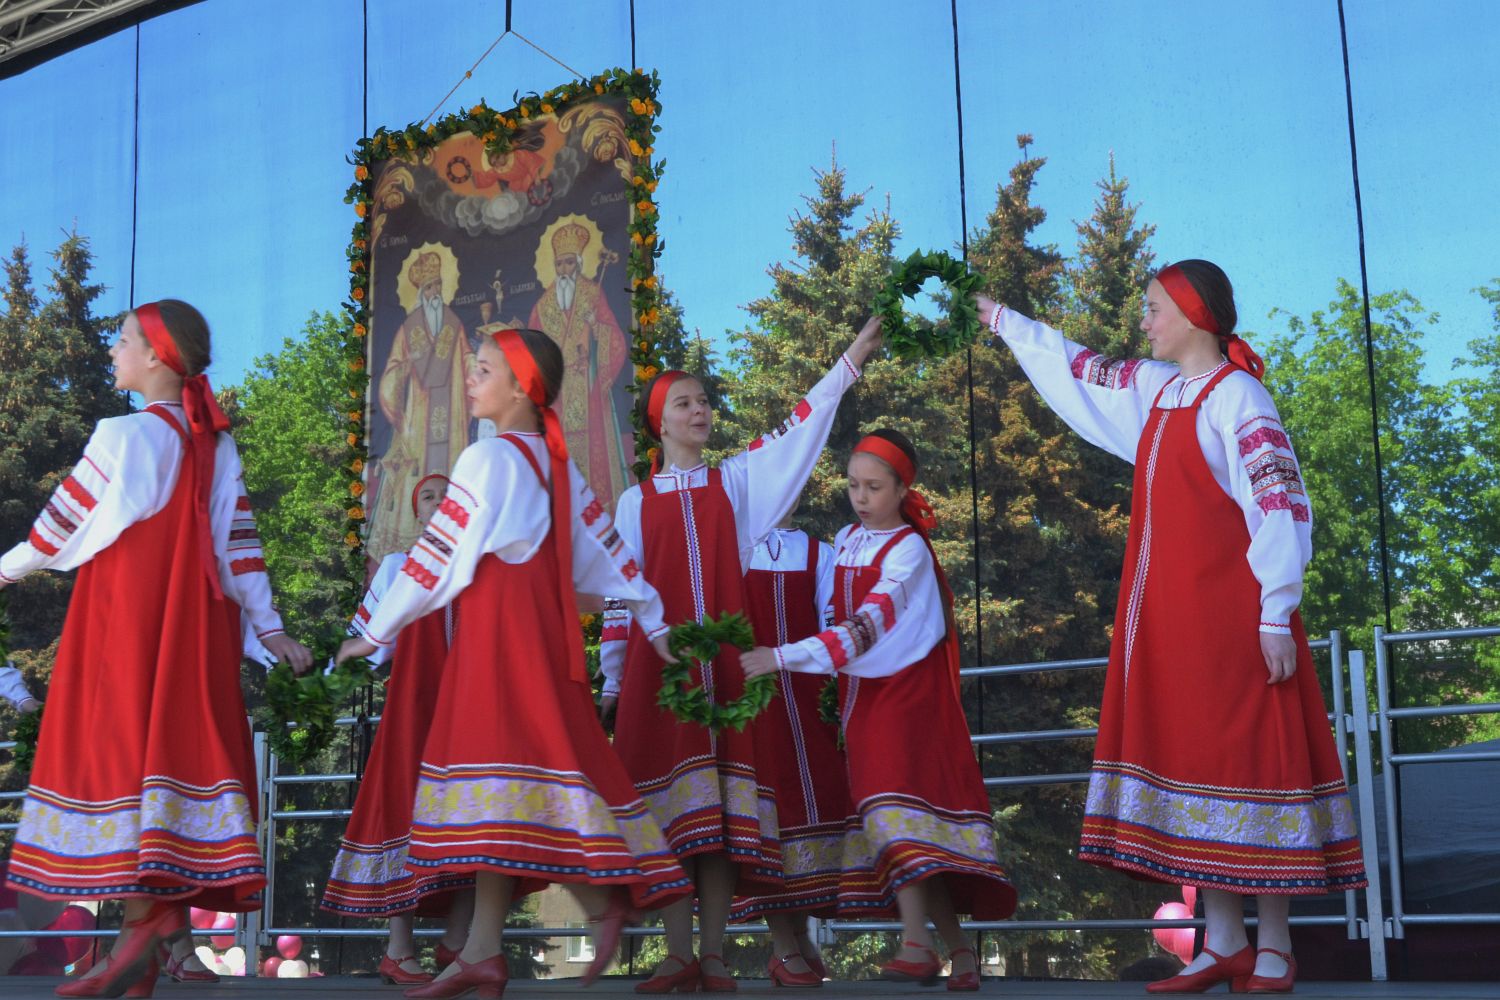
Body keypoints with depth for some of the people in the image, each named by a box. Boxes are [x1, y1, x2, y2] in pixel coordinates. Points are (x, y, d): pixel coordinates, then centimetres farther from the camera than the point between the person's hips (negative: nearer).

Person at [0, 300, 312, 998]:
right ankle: (169, 901, 5)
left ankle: (141, 920, -12)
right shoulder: (215, 444, 9)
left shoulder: (123, 436, -8)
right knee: (182, 740, 6)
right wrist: (268, 626, 9)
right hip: (193, 622, 6)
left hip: (124, 615, -6)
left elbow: (60, 527, -1)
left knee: (119, 740, -5)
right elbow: (237, 541, 7)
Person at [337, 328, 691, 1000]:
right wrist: (653, 620, 25)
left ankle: (601, 901, -10)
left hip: (496, 627, -8)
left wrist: (373, 633, 1)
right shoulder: (556, 463, 16)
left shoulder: (487, 459, -6)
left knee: (500, 757, -9)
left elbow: (435, 559, -6)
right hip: (542, 624, 8)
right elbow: (608, 549, 18)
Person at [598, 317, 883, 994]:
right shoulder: (635, 502, 14)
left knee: (723, 809, -5)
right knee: (671, 810, -6)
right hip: (657, 664, -1)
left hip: (723, 660, 1)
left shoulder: (736, 482, 15)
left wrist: (854, 355, -1)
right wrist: (613, 682, 5)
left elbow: (802, 429, 6)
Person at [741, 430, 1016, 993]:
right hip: (860, 694, 6)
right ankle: (959, 951, 4)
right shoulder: (845, 541, 11)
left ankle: (916, 946, -27)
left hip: (904, 692, -6)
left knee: (894, 804, -23)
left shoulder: (908, 549, -12)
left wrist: (782, 657, -31)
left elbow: (867, 627, -24)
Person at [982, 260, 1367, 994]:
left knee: (1244, 759, -5)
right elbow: (1074, 369, 30)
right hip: (1168, 615, 8)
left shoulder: (1237, 397, -9)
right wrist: (1005, 321, 38)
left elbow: (1280, 508, -14)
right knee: (1190, 761, 6)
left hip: (1229, 611, -8)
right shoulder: (1153, 390, 14)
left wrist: (1276, 614, -18)